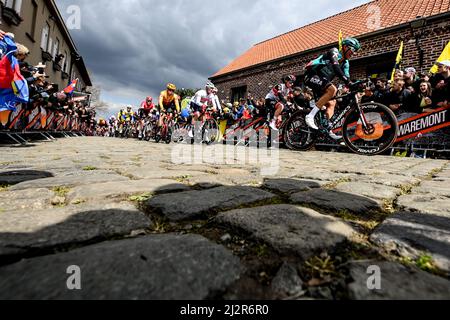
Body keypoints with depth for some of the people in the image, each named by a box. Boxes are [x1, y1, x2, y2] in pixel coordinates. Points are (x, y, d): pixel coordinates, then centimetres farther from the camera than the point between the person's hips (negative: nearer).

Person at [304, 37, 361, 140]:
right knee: (332, 89, -30)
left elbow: (347, 77, 7)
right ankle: (311, 116, -31)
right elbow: (336, 68, -26)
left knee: (331, 103, 1)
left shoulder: (345, 63, 16)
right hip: (312, 76, -9)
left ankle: (329, 130, -3)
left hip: (321, 81, 9)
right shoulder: (334, 52, -9)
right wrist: (348, 81, -36)